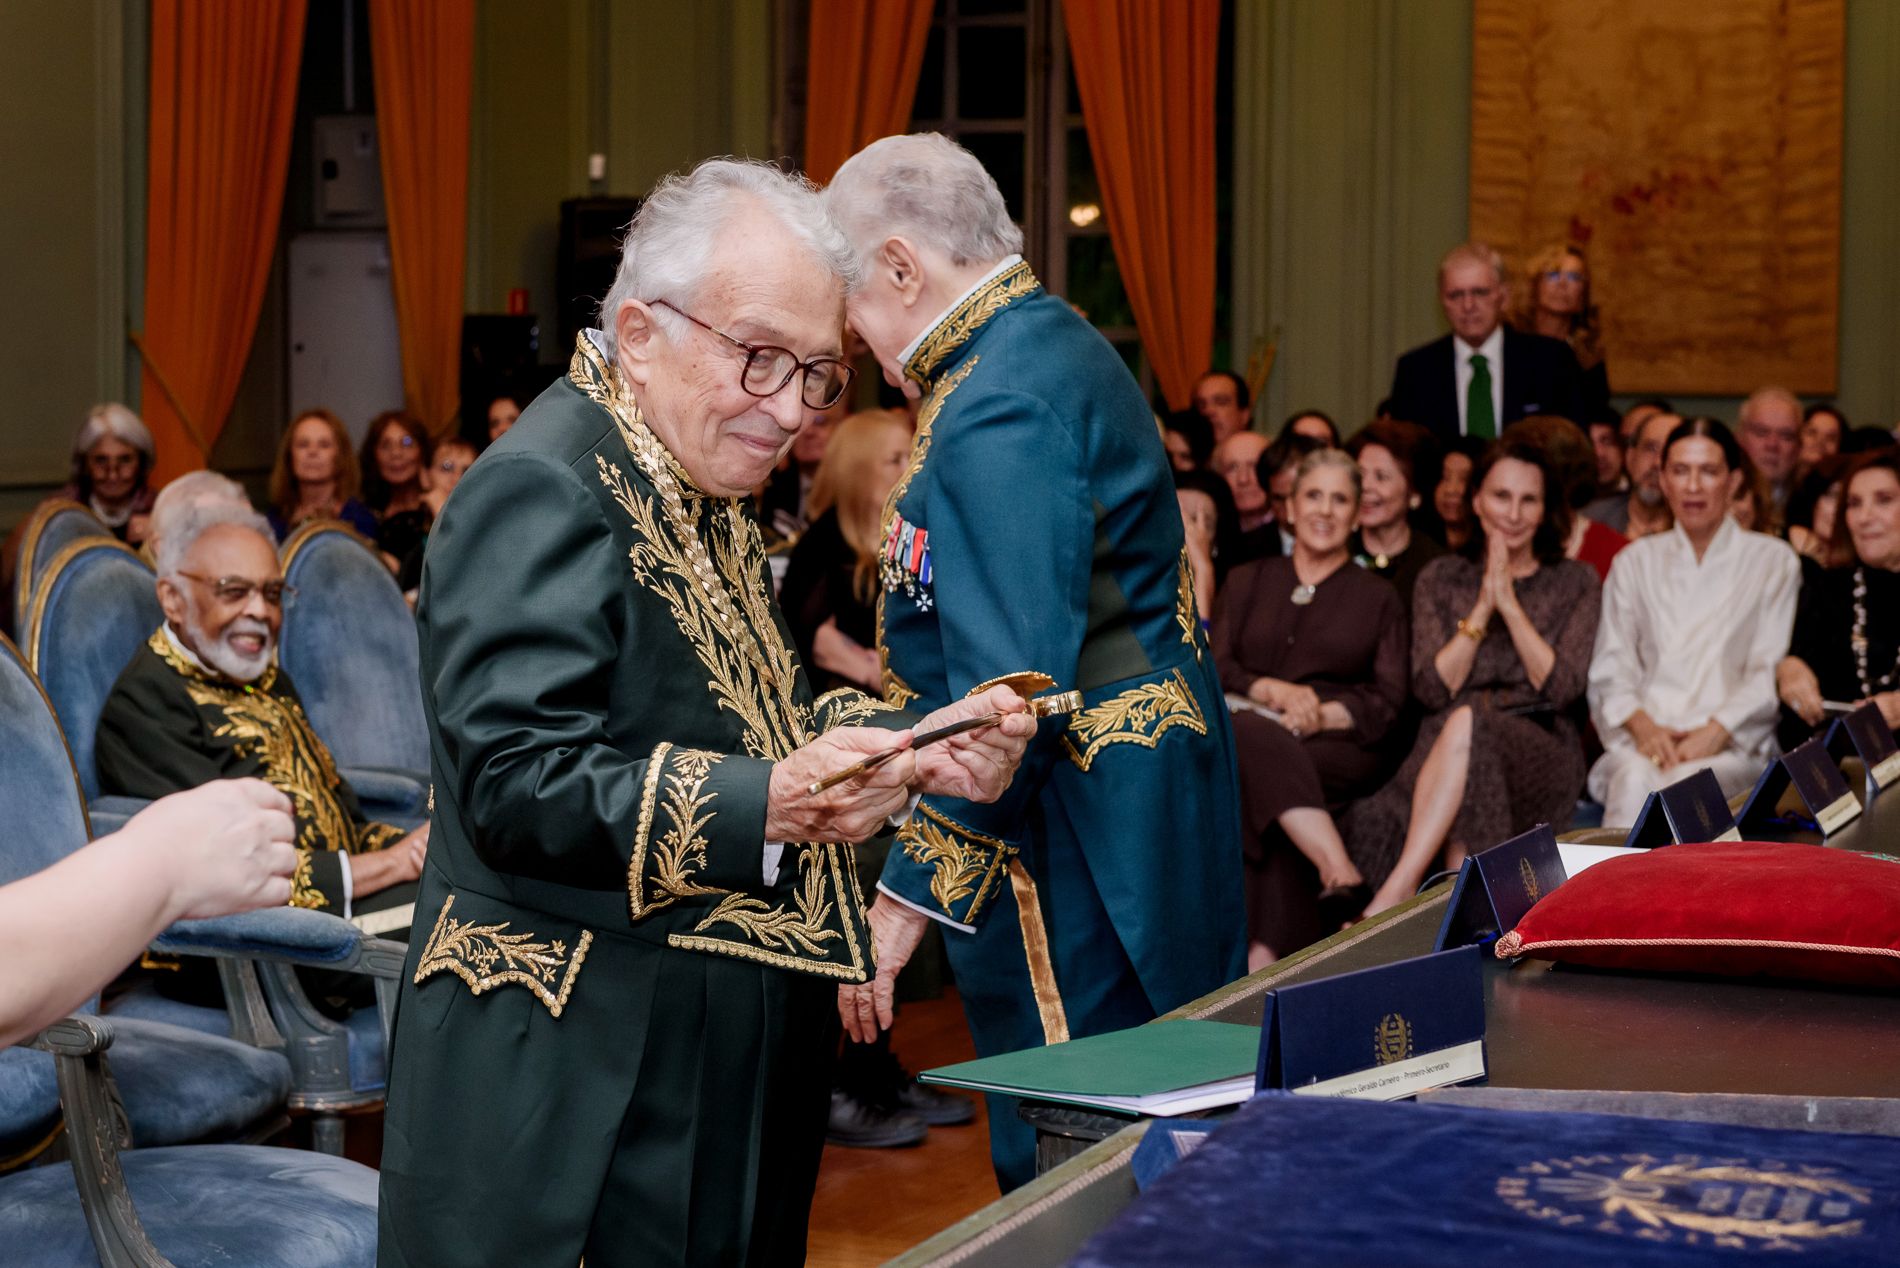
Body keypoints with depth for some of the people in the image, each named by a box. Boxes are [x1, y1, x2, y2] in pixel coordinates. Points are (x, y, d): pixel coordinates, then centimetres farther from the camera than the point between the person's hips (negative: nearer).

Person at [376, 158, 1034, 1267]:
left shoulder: (704, 497, 16)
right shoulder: (544, 491, -16)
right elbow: (516, 785, -24)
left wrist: (912, 749, 2)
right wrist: (767, 805, -35)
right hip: (590, 1085, -9)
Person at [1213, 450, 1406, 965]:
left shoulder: (1379, 597, 19)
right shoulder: (1248, 582, 24)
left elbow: (1388, 700, 7)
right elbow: (1217, 667, 10)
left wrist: (1322, 714, -12)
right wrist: (1275, 691, -10)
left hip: (1340, 747, -1)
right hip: (1253, 726, 2)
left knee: (1257, 773, -37)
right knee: (1251, 735, -39)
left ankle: (1264, 951, -44)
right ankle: (1337, 868, -49)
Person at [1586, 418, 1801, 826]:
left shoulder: (1772, 561, 12)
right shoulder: (1635, 562, 20)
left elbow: (1769, 673, 3)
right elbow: (1611, 667, 12)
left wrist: (1714, 733, -14)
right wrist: (1643, 726, -9)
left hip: (1733, 745, -2)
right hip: (1644, 738, 2)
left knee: (1684, 783, -37)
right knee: (1634, 780, -35)